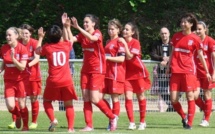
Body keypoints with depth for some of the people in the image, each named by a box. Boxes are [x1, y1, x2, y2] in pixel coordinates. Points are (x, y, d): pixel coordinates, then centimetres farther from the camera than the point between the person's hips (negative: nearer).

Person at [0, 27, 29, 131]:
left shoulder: (22, 49, -13)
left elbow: (22, 67, -16)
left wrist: (13, 58, -30)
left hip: (20, 80, -3)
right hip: (8, 80, 3)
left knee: (22, 105, 1)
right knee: (10, 106, -8)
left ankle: (25, 126, 22)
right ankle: (18, 116, 26)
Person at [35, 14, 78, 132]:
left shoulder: (47, 47, -4)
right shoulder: (66, 46, 0)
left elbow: (37, 51, 19)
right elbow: (70, 40, 26)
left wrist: (40, 38, 26)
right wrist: (67, 27, 29)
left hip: (53, 82, -1)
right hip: (67, 81, 1)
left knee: (47, 101, 19)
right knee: (69, 105, 8)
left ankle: (53, 119, -3)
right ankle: (70, 127, -2)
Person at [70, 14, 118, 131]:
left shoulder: (98, 33, -9)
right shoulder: (82, 35, 7)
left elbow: (92, 38, -32)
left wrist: (78, 28, -38)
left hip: (97, 70, -6)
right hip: (85, 70, 6)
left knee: (94, 99, -11)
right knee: (86, 99, -1)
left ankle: (112, 117, 8)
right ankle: (89, 125, 1)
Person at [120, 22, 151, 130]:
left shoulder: (135, 42, -13)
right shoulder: (122, 41, 3)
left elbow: (129, 57, -22)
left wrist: (125, 44, -25)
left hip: (138, 72, -4)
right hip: (127, 73, 4)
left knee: (140, 97, 8)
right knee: (128, 97, -9)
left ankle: (142, 122, 20)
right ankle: (131, 123, -8)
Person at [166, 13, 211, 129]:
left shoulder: (195, 39, -2)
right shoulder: (176, 36, 9)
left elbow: (201, 56, 3)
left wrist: (207, 72, 5)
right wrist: (169, 66, 15)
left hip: (188, 71, -3)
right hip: (175, 71, 4)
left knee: (190, 97, -5)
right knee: (173, 99, -2)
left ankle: (189, 123, 2)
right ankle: (184, 117, 20)